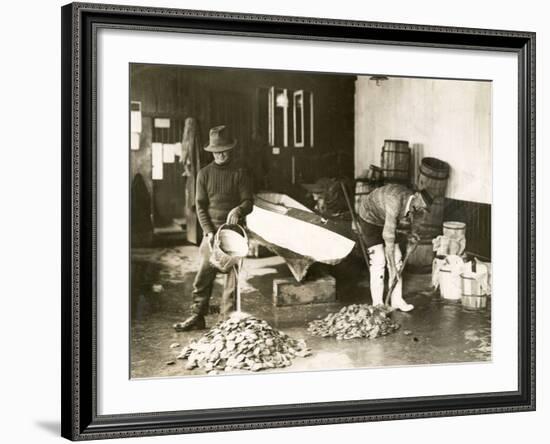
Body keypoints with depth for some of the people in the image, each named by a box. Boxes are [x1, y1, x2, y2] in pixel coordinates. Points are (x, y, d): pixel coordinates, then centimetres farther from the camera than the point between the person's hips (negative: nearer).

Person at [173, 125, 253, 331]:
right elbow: (200, 205, 4)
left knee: (232, 275, -2)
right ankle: (197, 316, 7)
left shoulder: (240, 173, 2)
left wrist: (238, 210, -25)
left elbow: (248, 202, -1)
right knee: (203, 276, -1)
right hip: (211, 230, 1)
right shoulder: (204, 174, 7)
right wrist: (209, 233, -8)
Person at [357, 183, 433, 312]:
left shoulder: (412, 205, -15)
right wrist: (392, 268, -35)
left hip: (385, 220, 8)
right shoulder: (395, 203, -40)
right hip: (370, 218, -7)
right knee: (378, 261, -12)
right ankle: (377, 304, -4)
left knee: (397, 259, 2)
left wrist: (408, 238, -8)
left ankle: (397, 300, 8)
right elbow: (389, 238, -38)